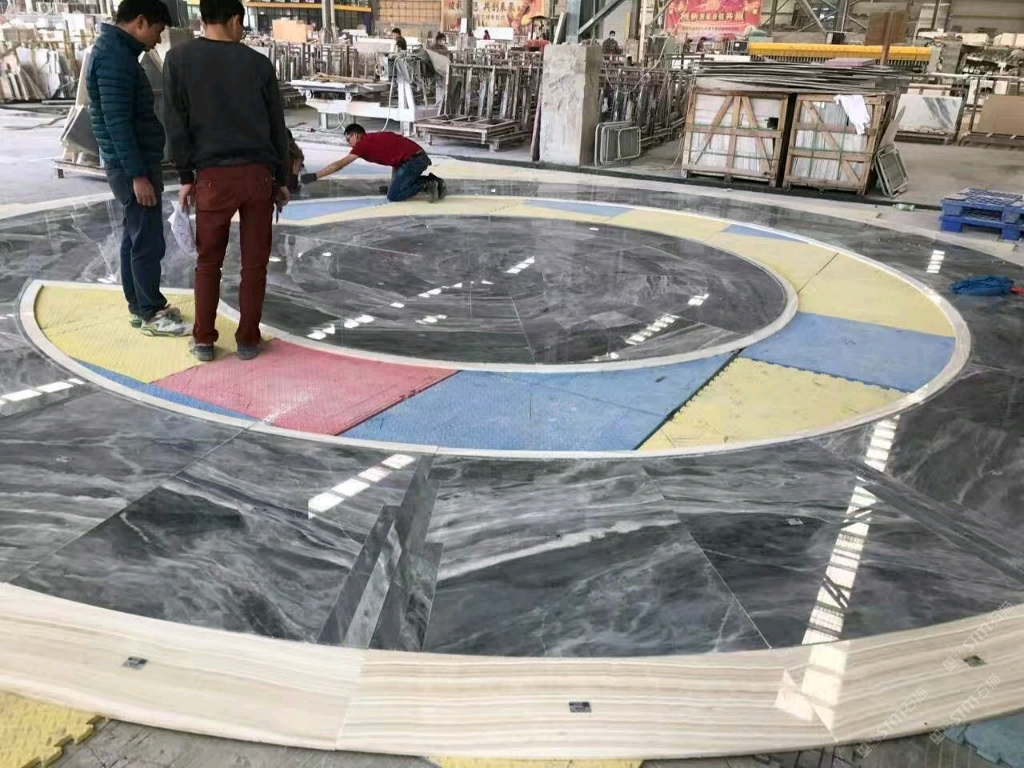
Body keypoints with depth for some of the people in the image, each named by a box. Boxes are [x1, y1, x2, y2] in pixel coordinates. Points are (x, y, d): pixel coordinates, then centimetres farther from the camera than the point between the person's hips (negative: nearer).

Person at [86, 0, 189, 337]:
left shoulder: (116, 51, 15)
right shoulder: (114, 56, -17)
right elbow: (117, 122, -23)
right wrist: (138, 174, -23)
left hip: (133, 165, 10)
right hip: (132, 168, -10)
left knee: (134, 238, 14)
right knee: (148, 243, -4)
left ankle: (139, 306, 23)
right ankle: (150, 313, 5)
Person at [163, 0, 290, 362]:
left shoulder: (179, 58, 3)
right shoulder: (259, 62, 5)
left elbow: (176, 123, 1)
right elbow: (277, 125, 7)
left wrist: (186, 176, 9)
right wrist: (282, 178, 15)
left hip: (213, 175, 0)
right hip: (258, 174, 0)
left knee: (208, 262, 11)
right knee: (254, 263, 7)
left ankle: (204, 341, 15)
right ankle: (248, 340, 13)